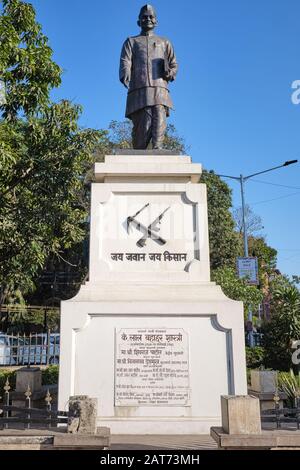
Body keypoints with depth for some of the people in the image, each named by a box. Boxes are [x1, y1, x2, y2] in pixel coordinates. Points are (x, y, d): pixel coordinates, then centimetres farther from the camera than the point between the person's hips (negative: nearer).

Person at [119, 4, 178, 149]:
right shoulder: (131, 42, 22)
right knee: (141, 125, -9)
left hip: (160, 89, 1)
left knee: (159, 121, -19)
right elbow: (125, 61, 5)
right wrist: (125, 77, -15)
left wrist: (170, 73, -2)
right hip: (139, 90, -1)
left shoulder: (164, 42, 28)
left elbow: (174, 64, 22)